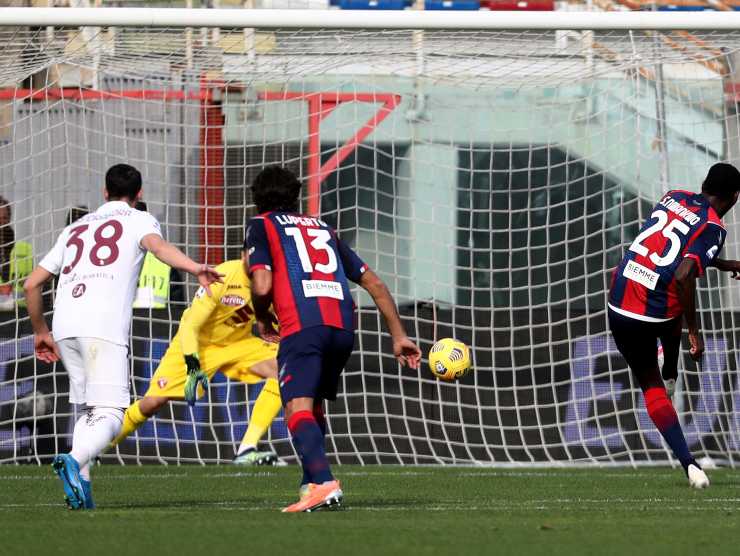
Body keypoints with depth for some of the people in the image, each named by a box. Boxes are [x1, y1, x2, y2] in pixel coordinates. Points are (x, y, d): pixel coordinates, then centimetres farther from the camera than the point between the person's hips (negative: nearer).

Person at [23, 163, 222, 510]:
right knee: (109, 416, -11)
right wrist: (195, 269, -26)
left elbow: (32, 284, 29)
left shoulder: (75, 228, 30)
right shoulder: (139, 221, 16)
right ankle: (74, 462, -38)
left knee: (91, 410, 19)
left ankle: (80, 483, 3)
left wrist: (40, 332, 41)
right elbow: (157, 245, -10)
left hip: (64, 326, 5)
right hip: (103, 326, -5)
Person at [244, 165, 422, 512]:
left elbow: (262, 286, -1)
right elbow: (373, 283, 26)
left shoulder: (261, 226, 15)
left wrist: (262, 320, 19)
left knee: (298, 409, -15)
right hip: (343, 326, 6)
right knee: (314, 406, 24)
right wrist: (399, 335, 28)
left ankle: (323, 484, -35)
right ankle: (311, 483, 23)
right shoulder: (323, 228, 30)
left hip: (302, 325, -6)